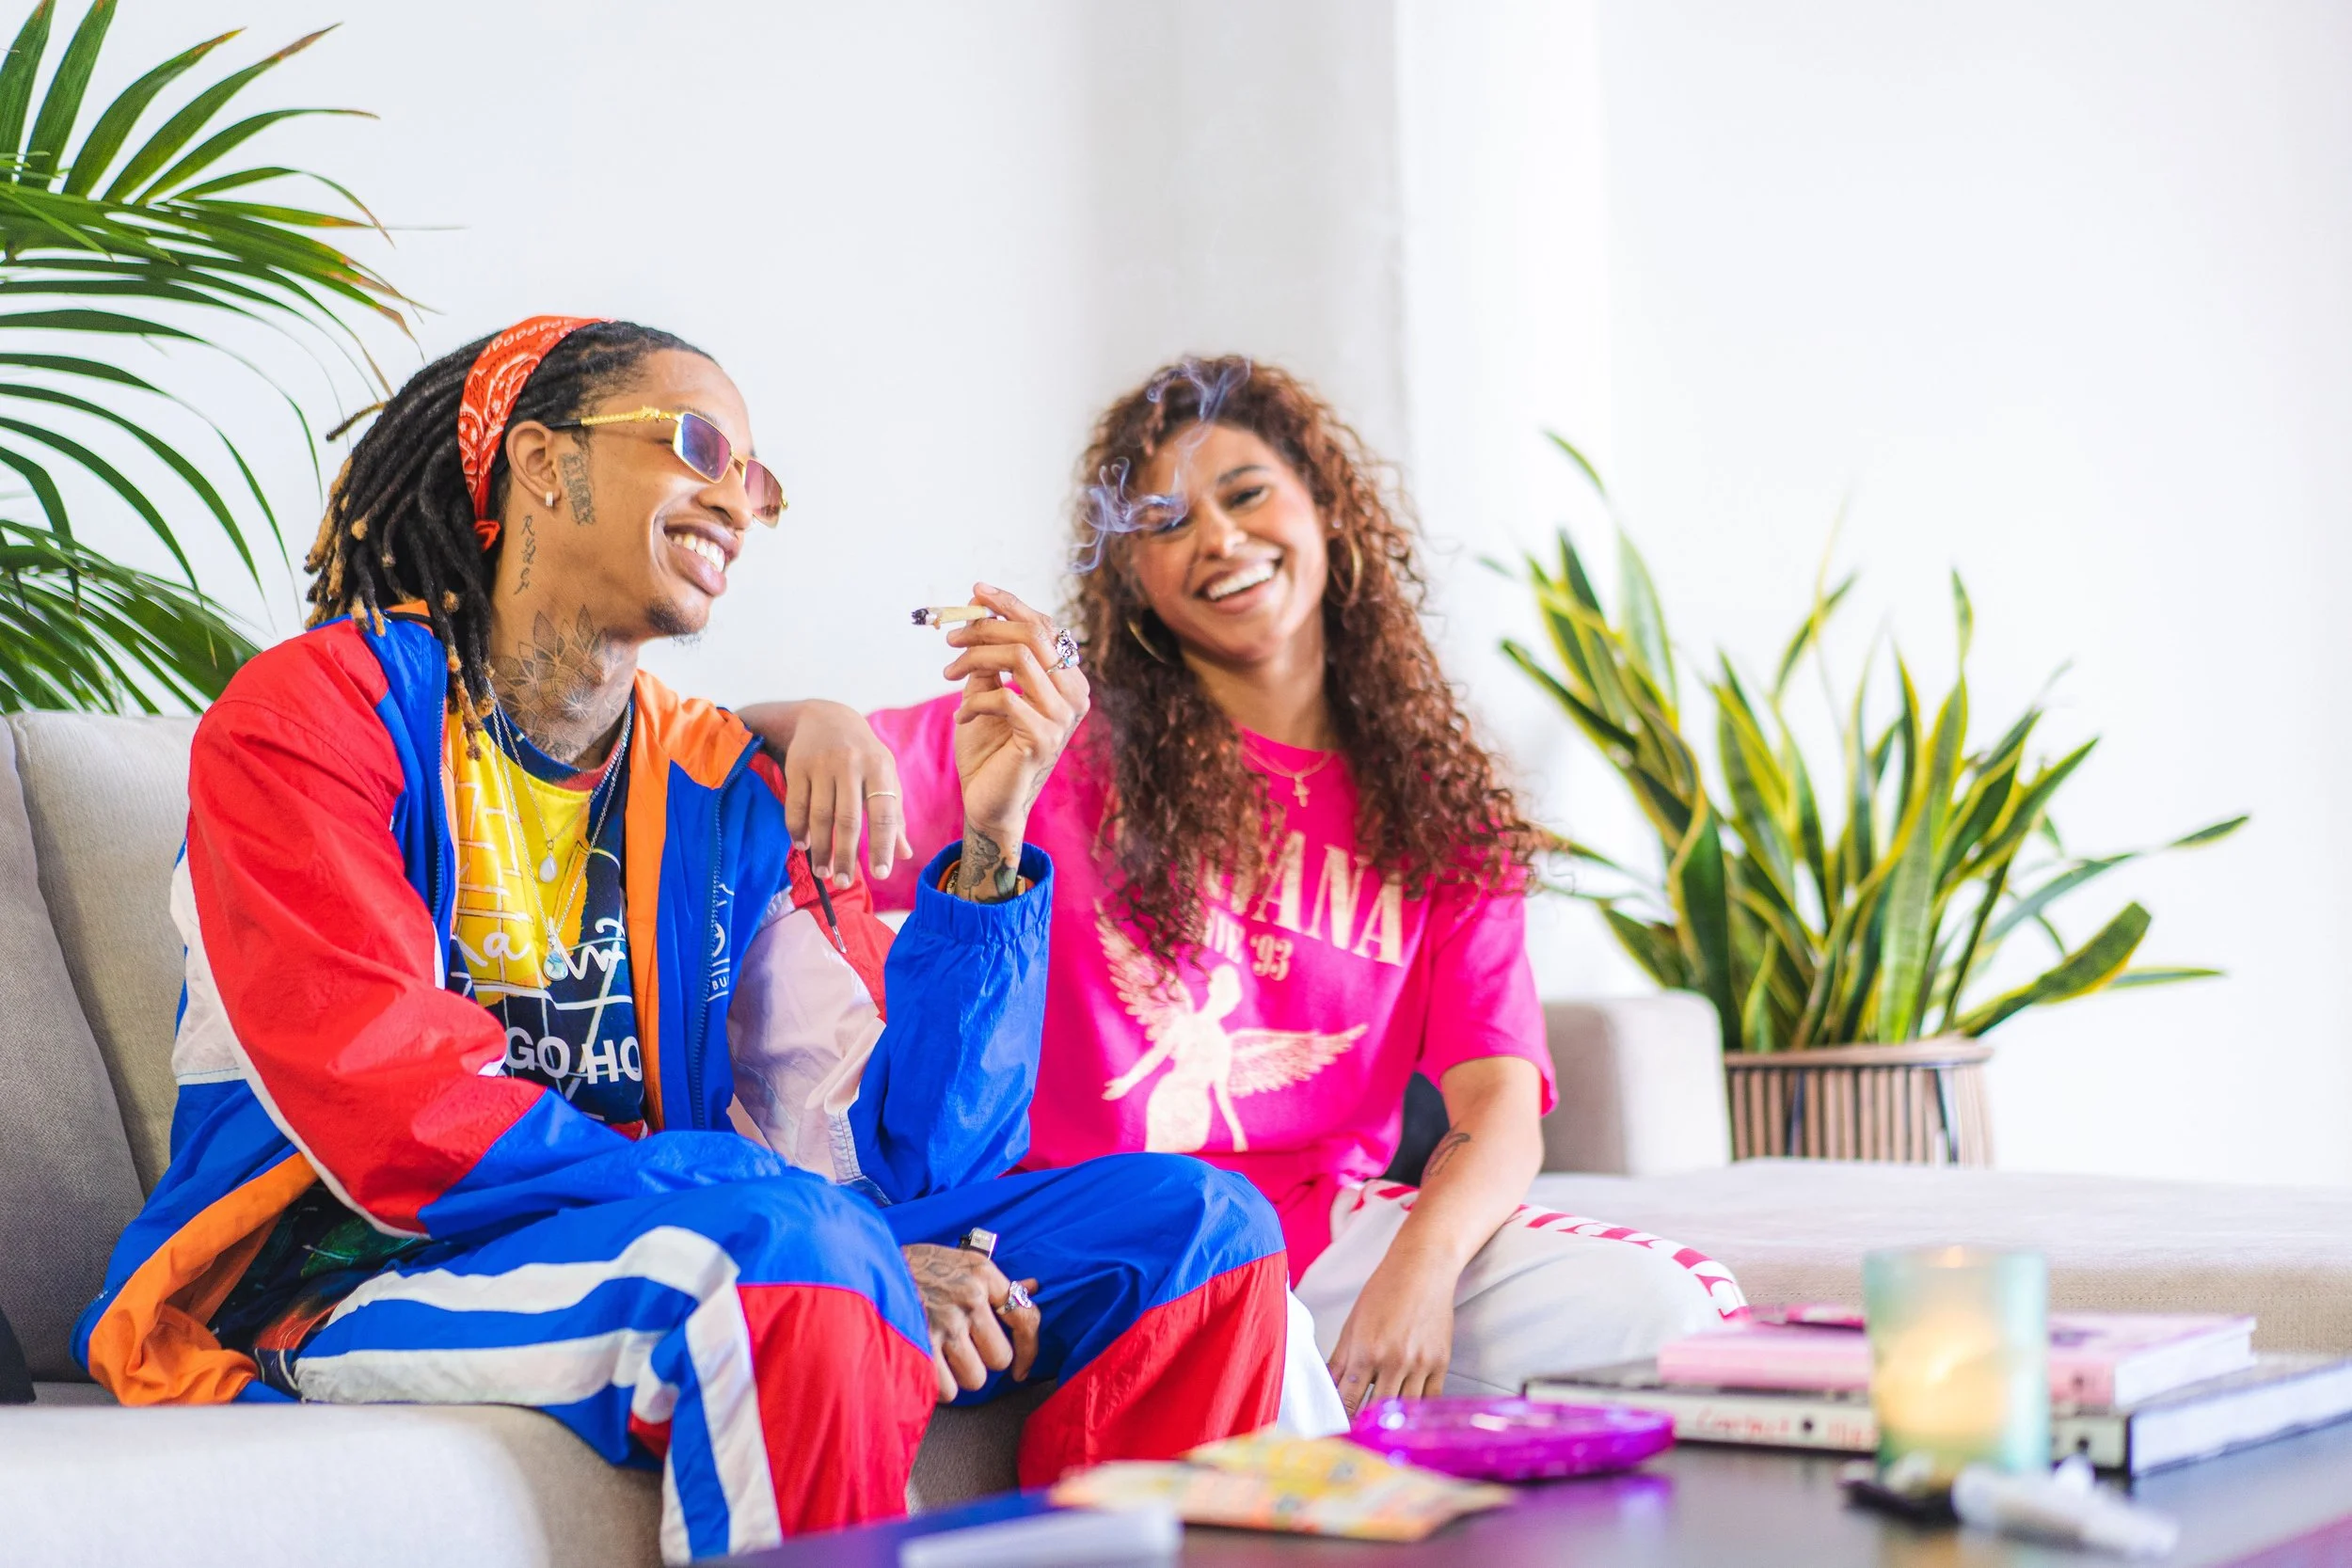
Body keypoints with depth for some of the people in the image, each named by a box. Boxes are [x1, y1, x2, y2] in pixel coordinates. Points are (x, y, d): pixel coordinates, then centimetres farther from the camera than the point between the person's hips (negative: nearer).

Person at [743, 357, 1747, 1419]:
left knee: (1662, 1303, -22)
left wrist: (1421, 1265, -22)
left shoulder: (1443, 812, 12)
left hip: (1327, 1229, 3)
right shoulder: (1064, 745, 6)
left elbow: (1500, 1110, -1)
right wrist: (821, 727, -22)